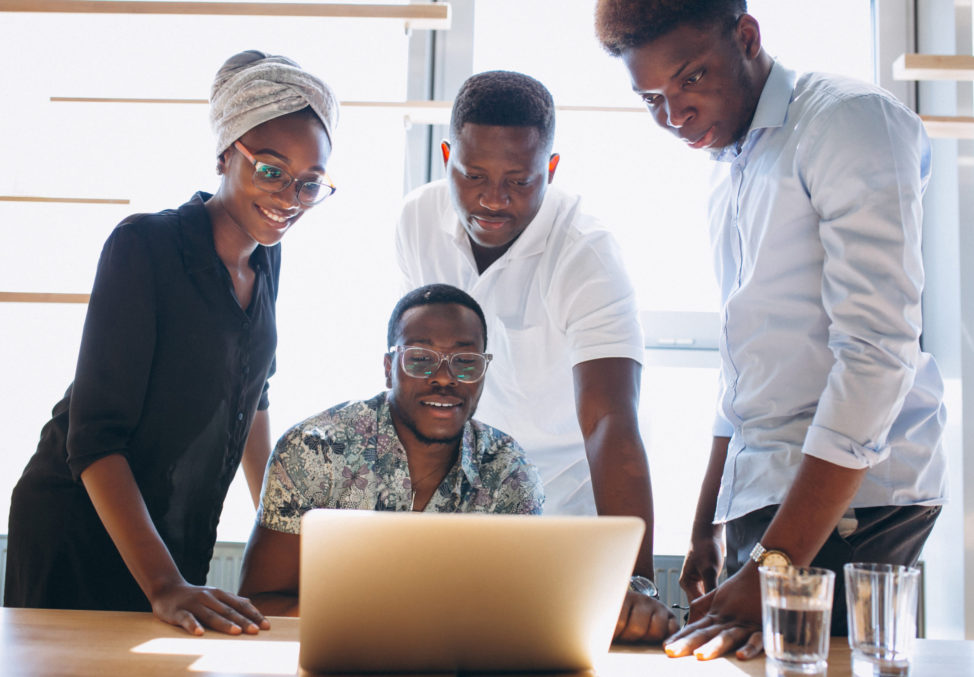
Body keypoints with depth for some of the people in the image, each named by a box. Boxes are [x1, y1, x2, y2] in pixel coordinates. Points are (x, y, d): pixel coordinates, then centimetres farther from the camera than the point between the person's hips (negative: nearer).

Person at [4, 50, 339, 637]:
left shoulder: (265, 258, 2)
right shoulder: (146, 246, -19)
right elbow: (94, 436, -23)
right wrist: (163, 584, -30)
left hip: (182, 538, 6)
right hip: (80, 528, -6)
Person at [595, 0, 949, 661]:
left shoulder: (849, 119, -9)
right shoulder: (732, 175, 19)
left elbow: (878, 353, -18)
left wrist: (770, 569, -22)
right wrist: (707, 530, 23)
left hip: (848, 496, -8)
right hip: (764, 497, 8)